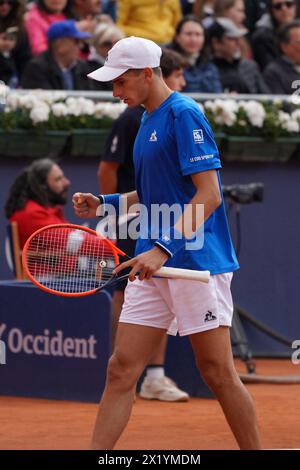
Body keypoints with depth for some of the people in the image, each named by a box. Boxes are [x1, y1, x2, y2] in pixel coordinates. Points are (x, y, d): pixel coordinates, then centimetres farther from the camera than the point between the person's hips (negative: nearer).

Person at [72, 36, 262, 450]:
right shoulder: (148, 121, 17)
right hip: (153, 267, 9)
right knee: (121, 370, 1)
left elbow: (208, 195, -18)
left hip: (196, 261, -9)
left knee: (218, 373, -3)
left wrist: (163, 249, -25)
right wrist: (104, 204, 12)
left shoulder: (184, 114, -11)